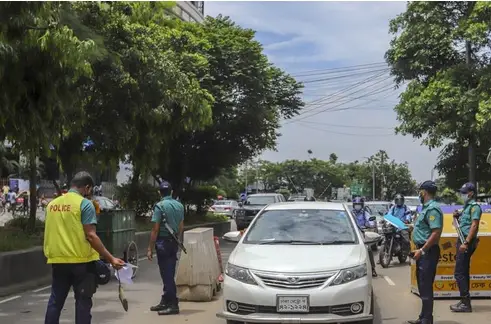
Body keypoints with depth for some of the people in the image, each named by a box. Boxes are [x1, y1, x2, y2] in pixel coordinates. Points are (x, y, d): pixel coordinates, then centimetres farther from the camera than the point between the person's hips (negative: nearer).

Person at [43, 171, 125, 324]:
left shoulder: (52, 204, 8)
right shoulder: (84, 204, -10)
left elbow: (51, 233, 15)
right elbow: (90, 235, -16)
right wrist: (110, 258, -15)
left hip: (57, 260, 5)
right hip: (81, 260, -5)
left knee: (55, 300, 13)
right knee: (83, 301, 4)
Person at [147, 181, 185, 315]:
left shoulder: (160, 206, -12)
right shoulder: (179, 206, 8)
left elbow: (155, 230, -14)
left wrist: (150, 248, -11)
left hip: (163, 242, -7)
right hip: (174, 243, 7)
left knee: (167, 274, -4)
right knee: (169, 274, 14)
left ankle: (173, 305, -4)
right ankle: (165, 302, 23)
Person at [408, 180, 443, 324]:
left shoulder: (432, 208, -18)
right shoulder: (426, 207, 15)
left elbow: (436, 233, -26)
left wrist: (422, 250, -24)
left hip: (428, 252, -10)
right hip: (423, 251, 10)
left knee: (426, 287, -6)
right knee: (422, 286, 16)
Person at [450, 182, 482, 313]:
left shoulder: (475, 206, -10)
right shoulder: (467, 206, 18)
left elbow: (474, 225, -19)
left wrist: (466, 242, -26)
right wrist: (458, 217, 5)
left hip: (467, 241, -10)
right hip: (462, 240, 10)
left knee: (459, 272, -11)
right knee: (463, 271, 13)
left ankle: (465, 303, -9)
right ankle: (465, 301, 19)